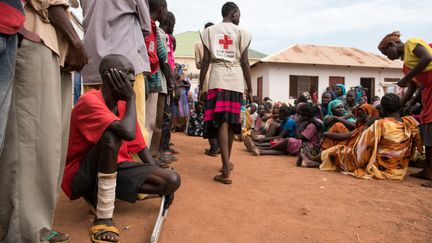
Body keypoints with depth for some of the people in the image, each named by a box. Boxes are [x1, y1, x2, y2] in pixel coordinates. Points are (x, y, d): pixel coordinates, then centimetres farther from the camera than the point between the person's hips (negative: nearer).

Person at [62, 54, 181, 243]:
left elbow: (140, 146, 9)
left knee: (173, 180, -9)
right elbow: (129, 133, -35)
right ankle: (103, 217, -22)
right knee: (112, 135, -36)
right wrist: (131, 97, -19)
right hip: (81, 176, -7)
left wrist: (161, 180, 3)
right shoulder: (89, 100, -20)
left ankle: (99, 196, 6)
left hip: (115, 169, 7)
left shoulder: (124, 105, 4)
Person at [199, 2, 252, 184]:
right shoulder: (241, 33, 9)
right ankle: (227, 162, 27)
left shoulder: (209, 31, 11)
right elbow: (245, 62, 4)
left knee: (221, 121, -9)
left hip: (217, 79, -1)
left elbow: (206, 60, 4)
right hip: (236, 80, 1)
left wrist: (200, 86, 7)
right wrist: (250, 89, 8)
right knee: (232, 122, 12)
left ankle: (226, 171, -19)